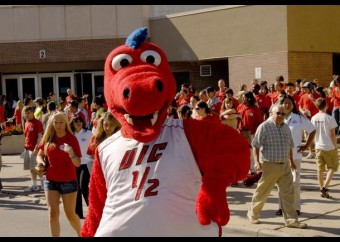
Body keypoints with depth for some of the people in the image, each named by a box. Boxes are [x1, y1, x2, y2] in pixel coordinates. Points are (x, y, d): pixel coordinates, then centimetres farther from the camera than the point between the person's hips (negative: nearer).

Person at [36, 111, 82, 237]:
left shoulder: (72, 139, -9)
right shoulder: (48, 138, 1)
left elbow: (78, 163, -12)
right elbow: (40, 155, 13)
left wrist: (70, 152, -31)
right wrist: (41, 162, -9)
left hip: (68, 181, -3)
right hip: (50, 180, 3)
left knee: (70, 213, 6)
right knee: (53, 213, 0)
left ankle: (81, 234, 30)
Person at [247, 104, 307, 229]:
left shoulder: (286, 127, 11)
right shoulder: (264, 127, -9)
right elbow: (255, 145, -10)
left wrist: (291, 161, 23)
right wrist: (257, 161, -18)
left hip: (285, 165, 6)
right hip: (269, 165, -5)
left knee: (287, 193, 2)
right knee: (262, 192, 6)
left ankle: (291, 219, 7)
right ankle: (252, 214, 24)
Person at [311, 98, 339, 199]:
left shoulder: (314, 118, -1)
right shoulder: (330, 118, -14)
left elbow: (313, 133, 5)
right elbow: (333, 135, -11)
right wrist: (335, 146, -1)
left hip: (318, 147, 4)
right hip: (329, 147, -4)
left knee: (320, 169, 11)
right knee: (332, 167, 10)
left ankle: (322, 189, 16)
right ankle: (325, 187, -5)